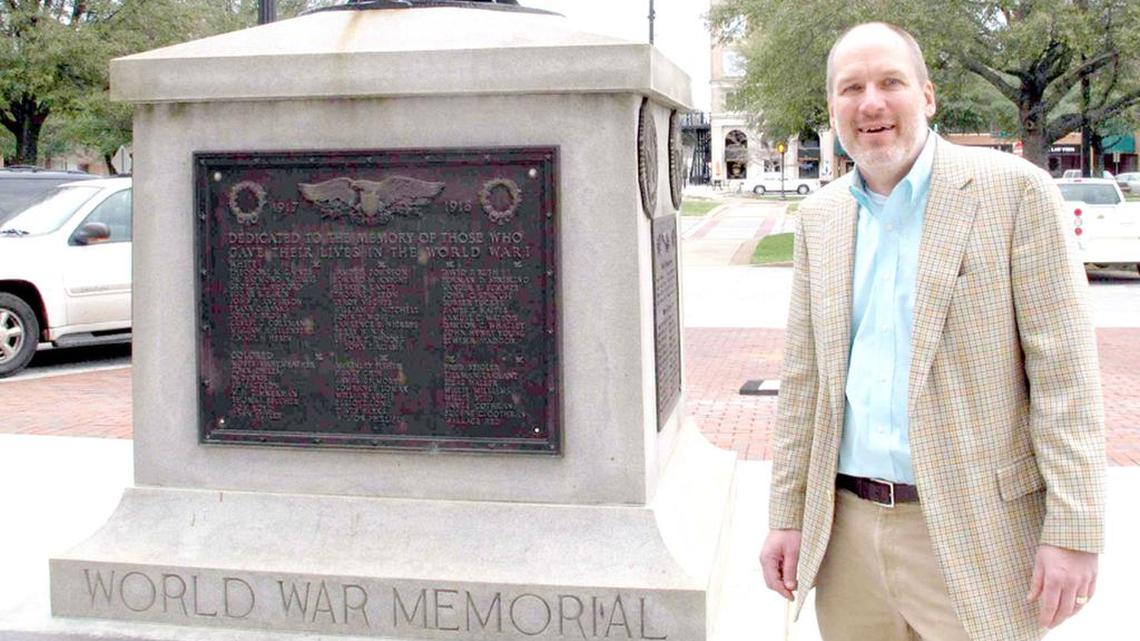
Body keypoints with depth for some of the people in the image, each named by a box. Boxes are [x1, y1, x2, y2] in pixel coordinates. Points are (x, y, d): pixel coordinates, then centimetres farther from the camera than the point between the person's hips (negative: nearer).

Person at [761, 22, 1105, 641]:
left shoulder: (1014, 189, -6)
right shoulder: (819, 217, 9)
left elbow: (1064, 375, -9)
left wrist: (1073, 533, -14)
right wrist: (786, 516, 9)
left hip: (972, 534, -4)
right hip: (846, 527, 5)